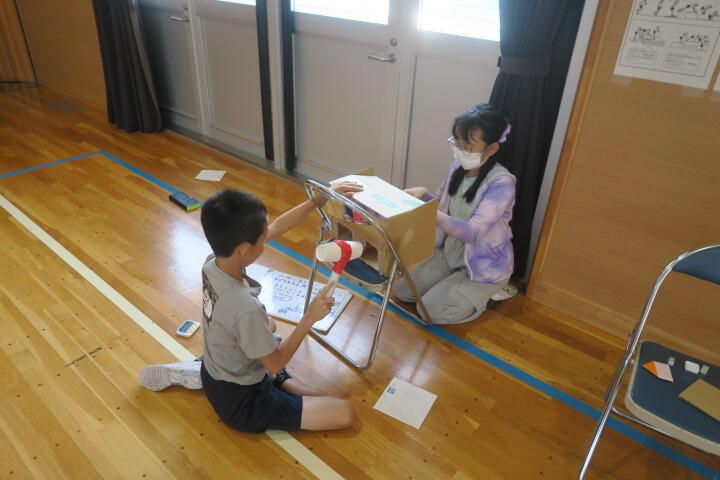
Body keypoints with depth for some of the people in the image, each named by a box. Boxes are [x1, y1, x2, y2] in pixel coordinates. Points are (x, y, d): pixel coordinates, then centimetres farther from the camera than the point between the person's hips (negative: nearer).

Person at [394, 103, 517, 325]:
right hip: (450, 254, 7)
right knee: (401, 289, 4)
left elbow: (472, 232, -34)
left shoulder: (502, 183, -27)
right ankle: (459, 288, 21)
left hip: (483, 267, -7)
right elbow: (441, 204, 9)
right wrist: (423, 195, -15)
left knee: (429, 311, -11)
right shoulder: (457, 167, -6)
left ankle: (489, 291, 9)